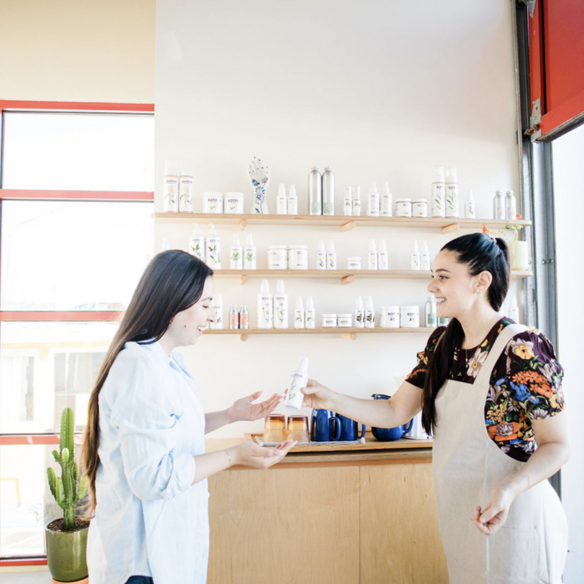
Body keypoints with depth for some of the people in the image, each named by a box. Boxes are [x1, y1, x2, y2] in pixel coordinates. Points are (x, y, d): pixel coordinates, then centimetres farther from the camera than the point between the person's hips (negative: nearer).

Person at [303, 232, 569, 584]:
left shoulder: (522, 348, -20)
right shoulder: (442, 344, 1)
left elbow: (557, 444, -14)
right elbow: (395, 413, 1)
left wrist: (508, 490, -31)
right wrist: (331, 400, -12)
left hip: (512, 515, -6)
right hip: (457, 511, 7)